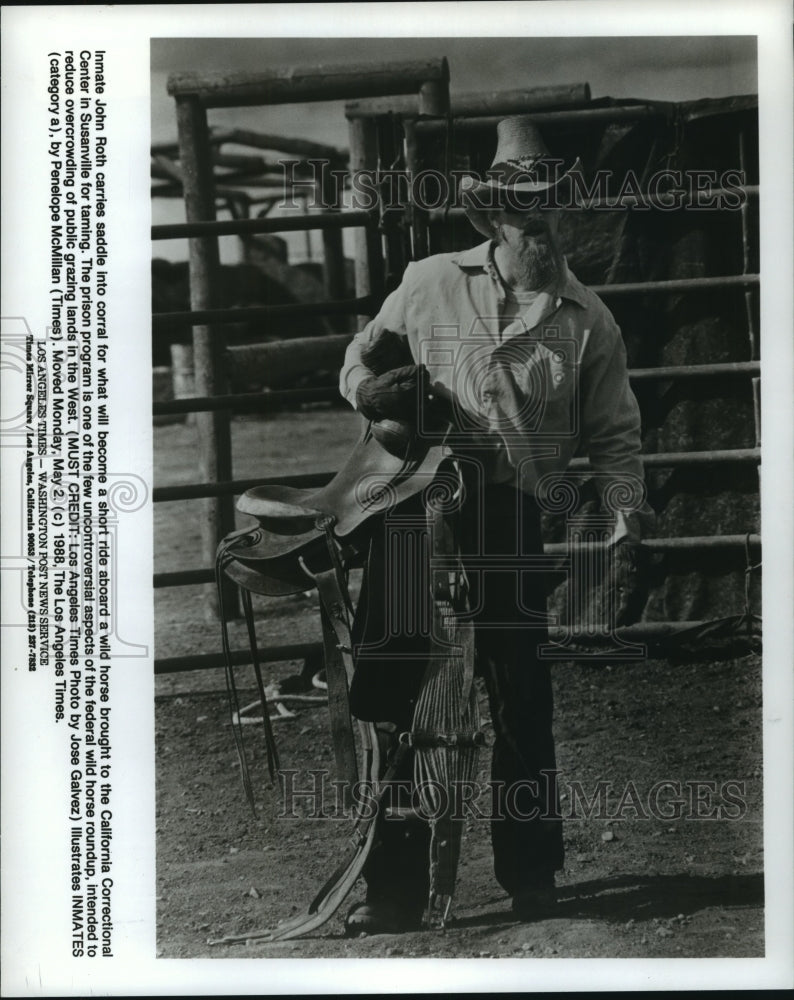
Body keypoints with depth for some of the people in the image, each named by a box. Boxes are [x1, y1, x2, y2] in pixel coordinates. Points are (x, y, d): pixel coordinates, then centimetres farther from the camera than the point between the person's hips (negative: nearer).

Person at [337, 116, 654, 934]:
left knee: (521, 696, 3)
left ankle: (530, 874, 21)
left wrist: (626, 503, -6)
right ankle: (394, 887, 12)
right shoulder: (429, 284, 8)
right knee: (387, 694, 0)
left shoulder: (587, 320, 8)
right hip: (413, 500, 1)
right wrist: (371, 389, -5)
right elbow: (359, 361, 18)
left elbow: (612, 431, 12)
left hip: (509, 516, 0)